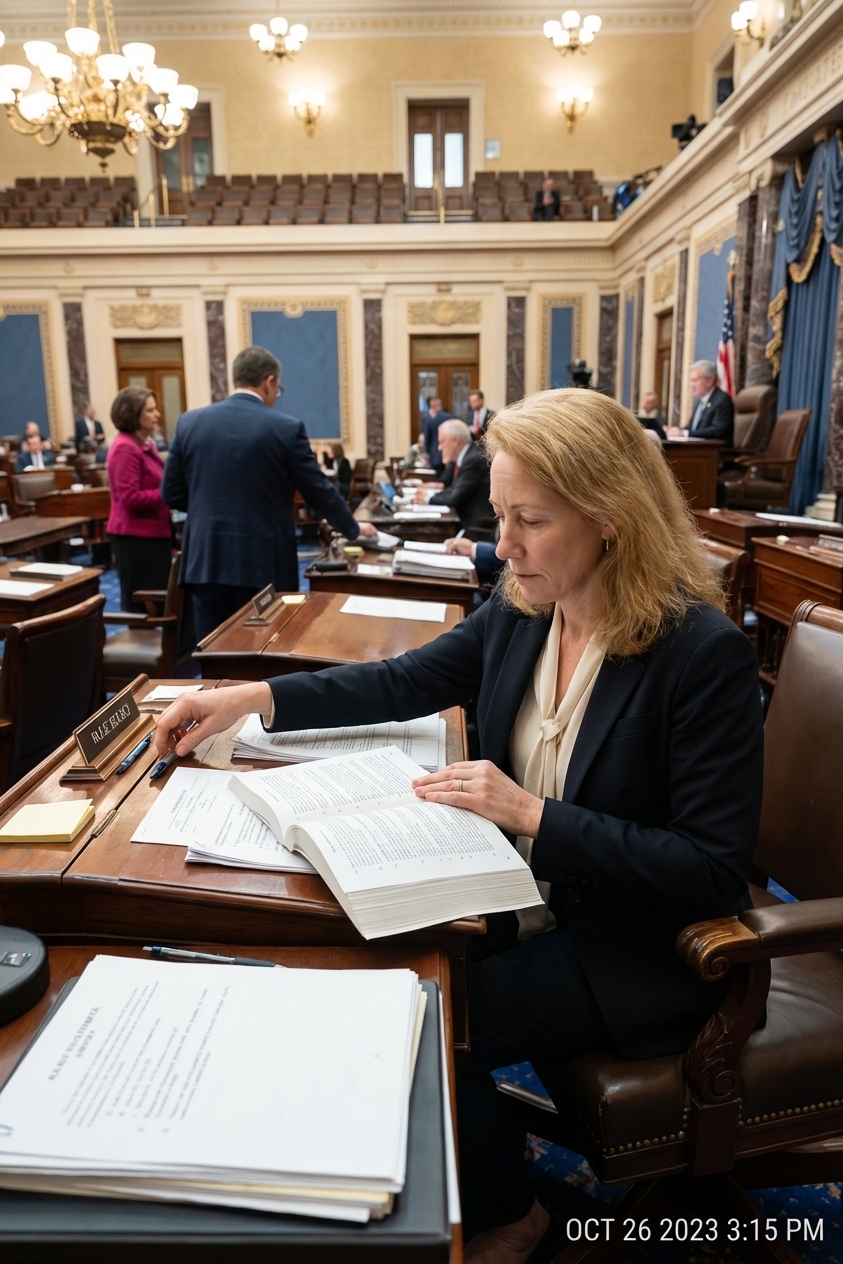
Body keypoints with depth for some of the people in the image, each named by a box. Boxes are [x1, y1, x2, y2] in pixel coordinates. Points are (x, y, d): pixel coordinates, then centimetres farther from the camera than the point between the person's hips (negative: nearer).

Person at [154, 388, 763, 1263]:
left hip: (629, 953, -6)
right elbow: (402, 683, 5)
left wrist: (533, 814, -27)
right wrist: (252, 697, -6)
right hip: (526, 902, 6)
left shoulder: (705, 653, -24)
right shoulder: (519, 611, -6)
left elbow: (716, 870, -21)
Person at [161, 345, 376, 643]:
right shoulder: (287, 428, -7)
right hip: (264, 564, -3)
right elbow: (320, 492, -1)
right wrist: (353, 528, 16)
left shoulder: (189, 423, 3)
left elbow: (171, 494, 7)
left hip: (206, 561, 3)